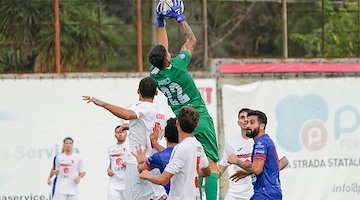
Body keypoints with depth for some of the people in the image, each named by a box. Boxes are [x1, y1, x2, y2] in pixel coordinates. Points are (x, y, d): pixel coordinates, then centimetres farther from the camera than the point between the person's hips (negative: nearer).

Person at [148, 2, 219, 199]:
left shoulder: (155, 73, -2)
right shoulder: (177, 66, -15)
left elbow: (161, 48, 17)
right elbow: (191, 40, -1)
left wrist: (161, 22, 20)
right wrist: (180, 18, 8)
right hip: (200, 118, -5)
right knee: (212, 165, -7)